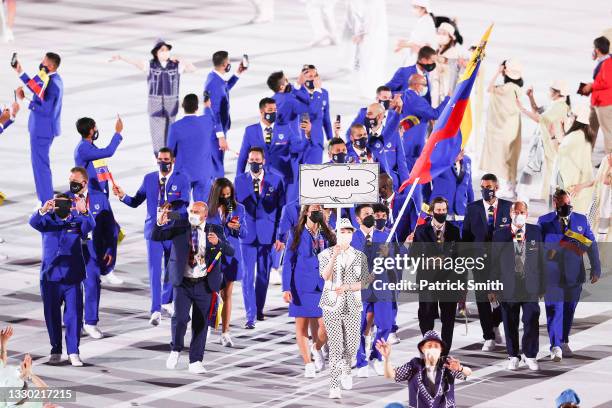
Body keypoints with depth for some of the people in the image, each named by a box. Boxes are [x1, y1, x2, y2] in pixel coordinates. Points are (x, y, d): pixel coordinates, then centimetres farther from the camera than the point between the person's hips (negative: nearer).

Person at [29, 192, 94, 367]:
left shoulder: (77, 221, 1)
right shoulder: (47, 220, 2)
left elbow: (90, 225, -18)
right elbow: (34, 222, -18)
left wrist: (84, 211, -41)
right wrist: (42, 211, -41)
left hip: (73, 278, -1)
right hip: (50, 278, 1)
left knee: (74, 316, -5)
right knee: (52, 316, 8)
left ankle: (73, 352, 0)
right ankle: (55, 351, 21)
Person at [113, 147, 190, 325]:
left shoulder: (182, 180, -2)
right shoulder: (149, 178, 6)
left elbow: (184, 204, -13)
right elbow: (136, 202, 8)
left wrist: (172, 207, -33)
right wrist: (123, 196, -11)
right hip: (154, 230, 0)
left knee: (172, 269, 13)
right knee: (154, 270, -8)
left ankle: (166, 302, 36)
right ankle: (156, 310, -11)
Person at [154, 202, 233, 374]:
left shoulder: (214, 230, 0)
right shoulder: (180, 227, 1)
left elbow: (230, 252, -9)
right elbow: (156, 237, -3)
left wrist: (218, 242, -29)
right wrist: (160, 223, -23)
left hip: (204, 285, 1)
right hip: (183, 283, -1)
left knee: (201, 324, 5)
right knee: (180, 317, -17)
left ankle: (195, 362, 17)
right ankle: (175, 350, 10)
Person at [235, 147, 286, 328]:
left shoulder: (275, 180, 1)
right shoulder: (240, 180, 3)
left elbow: (281, 208, 2)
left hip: (267, 234, 1)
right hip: (247, 234, -1)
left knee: (263, 275, 11)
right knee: (248, 276, -6)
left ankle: (259, 309, 26)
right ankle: (250, 315, -6)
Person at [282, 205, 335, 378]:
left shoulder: (328, 235, 7)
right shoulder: (296, 234, 0)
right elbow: (288, 262, -1)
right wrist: (286, 288, -9)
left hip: (324, 287, 1)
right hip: (301, 287, -1)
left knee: (326, 327, -5)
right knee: (302, 326, 3)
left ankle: (317, 349, 27)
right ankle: (308, 363, 16)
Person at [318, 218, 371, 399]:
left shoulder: (360, 256, 5)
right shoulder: (326, 254, -1)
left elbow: (365, 282, 2)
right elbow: (326, 276, -18)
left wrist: (346, 287, -15)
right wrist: (334, 256, -33)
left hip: (352, 307, 2)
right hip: (332, 305, -2)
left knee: (352, 345, 4)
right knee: (335, 346, -9)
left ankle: (346, 368, 38)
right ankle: (334, 387, -5)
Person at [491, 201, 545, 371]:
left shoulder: (536, 232, 4)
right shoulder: (500, 234, 1)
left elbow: (541, 259, 7)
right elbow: (494, 262, 3)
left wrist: (542, 285, 5)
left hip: (531, 286, 0)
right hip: (508, 286, 0)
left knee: (531, 321, -4)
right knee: (510, 324, 6)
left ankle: (530, 355, 11)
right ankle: (513, 356, 20)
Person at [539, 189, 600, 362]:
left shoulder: (581, 220, 7)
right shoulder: (545, 221, 2)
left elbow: (591, 244, 8)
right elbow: (544, 239, -13)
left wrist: (596, 268, 5)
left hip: (574, 274, 3)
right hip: (552, 274, -3)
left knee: (569, 309, 9)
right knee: (554, 309, -9)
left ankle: (564, 342, 25)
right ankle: (555, 347, -10)